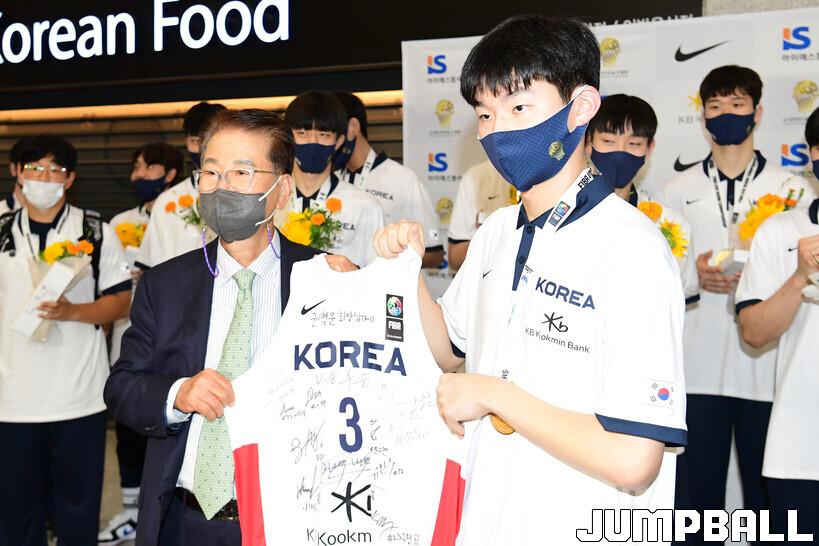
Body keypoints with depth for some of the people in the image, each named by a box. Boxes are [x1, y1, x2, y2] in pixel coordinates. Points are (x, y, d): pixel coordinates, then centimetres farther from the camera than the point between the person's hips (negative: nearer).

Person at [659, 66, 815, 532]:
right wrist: (692, 274, -9)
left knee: (768, 496, 5)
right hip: (698, 367, 1)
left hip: (768, 367, -1)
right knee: (697, 491, 6)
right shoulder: (679, 191, 10)